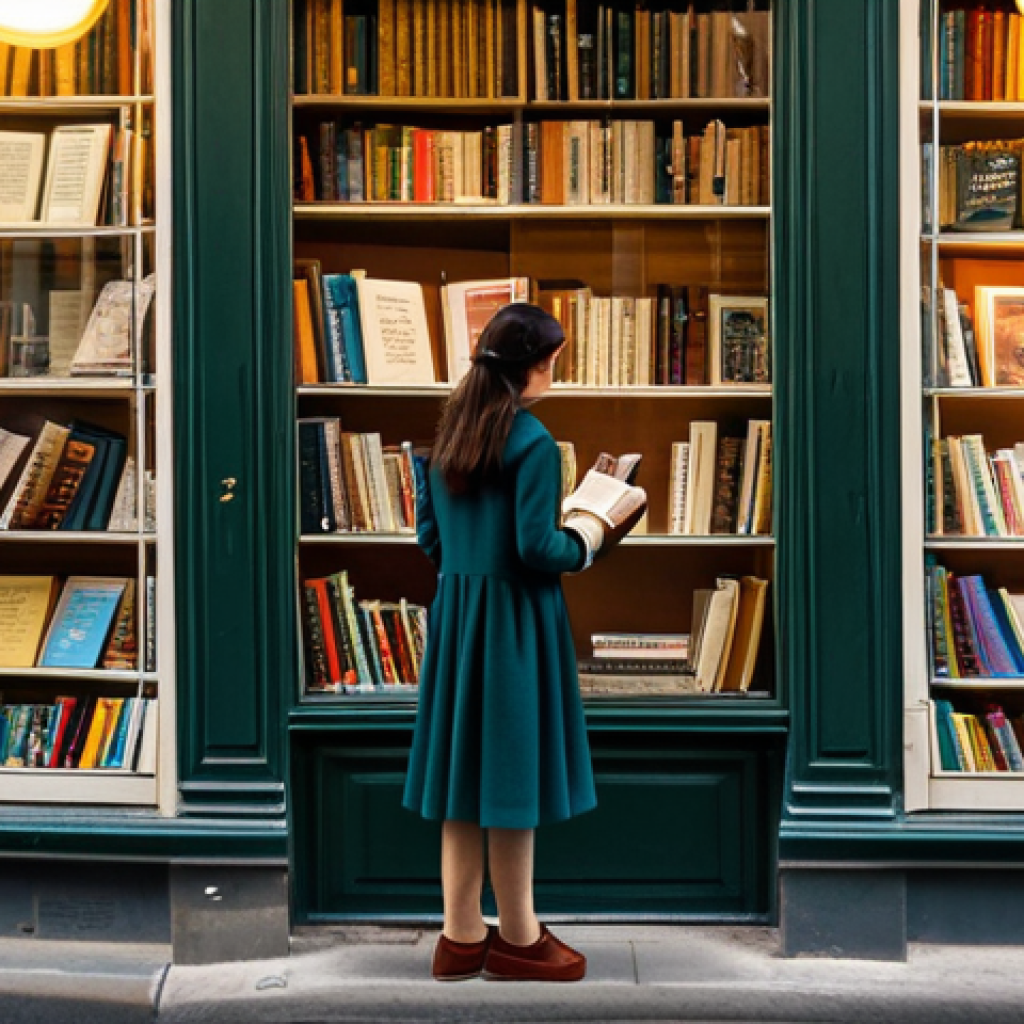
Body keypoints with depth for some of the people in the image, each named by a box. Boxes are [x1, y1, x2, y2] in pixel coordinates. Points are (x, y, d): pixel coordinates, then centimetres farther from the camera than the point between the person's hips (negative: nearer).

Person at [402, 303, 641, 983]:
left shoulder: (449, 434, 7)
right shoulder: (533, 443, -16)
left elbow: (429, 534, 10)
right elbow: (537, 549, -18)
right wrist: (587, 537, 0)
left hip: (455, 614, 7)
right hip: (514, 622, -7)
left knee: (466, 768, 12)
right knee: (511, 772, 3)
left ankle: (462, 936, 20)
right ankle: (518, 940, 15)